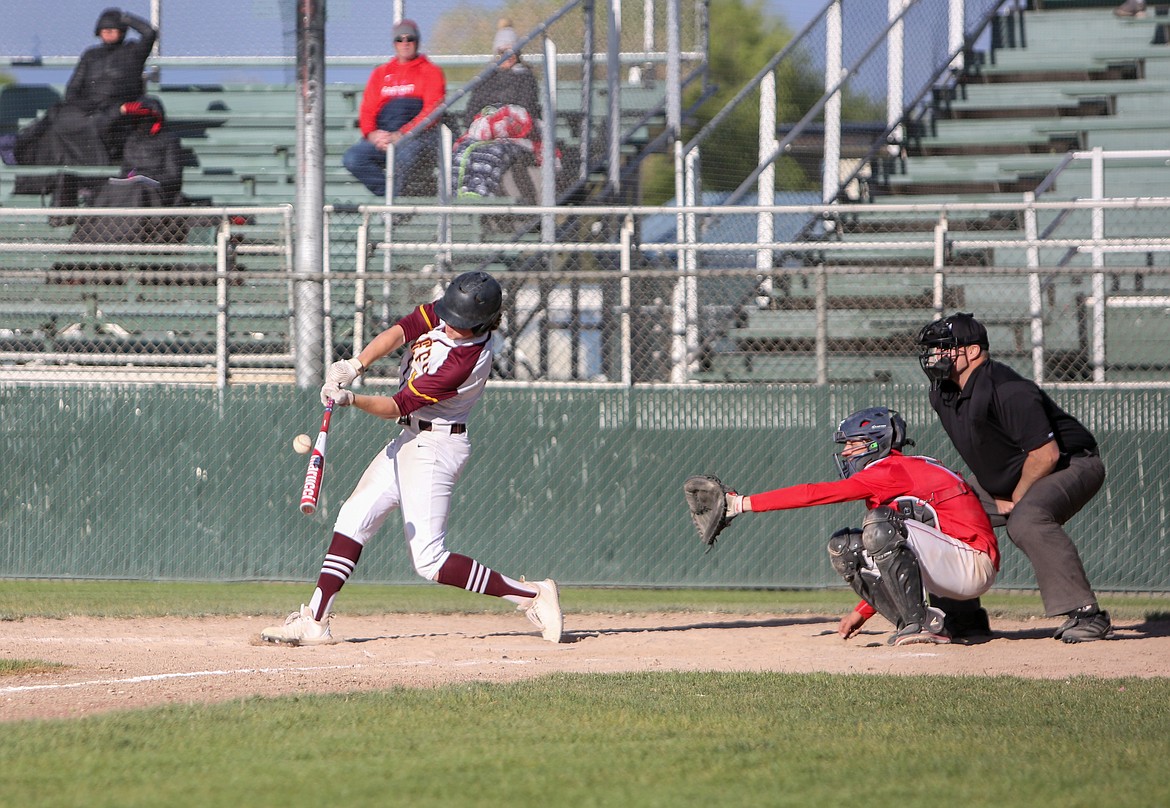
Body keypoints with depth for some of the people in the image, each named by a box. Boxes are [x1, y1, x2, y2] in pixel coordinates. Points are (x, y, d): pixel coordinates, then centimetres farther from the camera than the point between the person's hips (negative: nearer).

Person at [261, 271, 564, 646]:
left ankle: (531, 595, -8)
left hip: (435, 446, -9)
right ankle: (314, 621, 10)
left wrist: (351, 399, -35)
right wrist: (354, 365, -25)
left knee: (429, 561, -12)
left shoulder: (466, 360, -27)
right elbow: (399, 332, -10)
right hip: (409, 440, 9)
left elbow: (396, 407, -24)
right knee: (353, 518, 8)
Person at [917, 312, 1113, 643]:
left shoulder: (1007, 391, -30)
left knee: (1026, 521, -36)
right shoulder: (943, 394, -2)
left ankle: (1085, 614, -34)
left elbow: (1046, 454, -30)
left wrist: (1016, 499, -17)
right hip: (1003, 480, 10)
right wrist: (997, 497, 7)